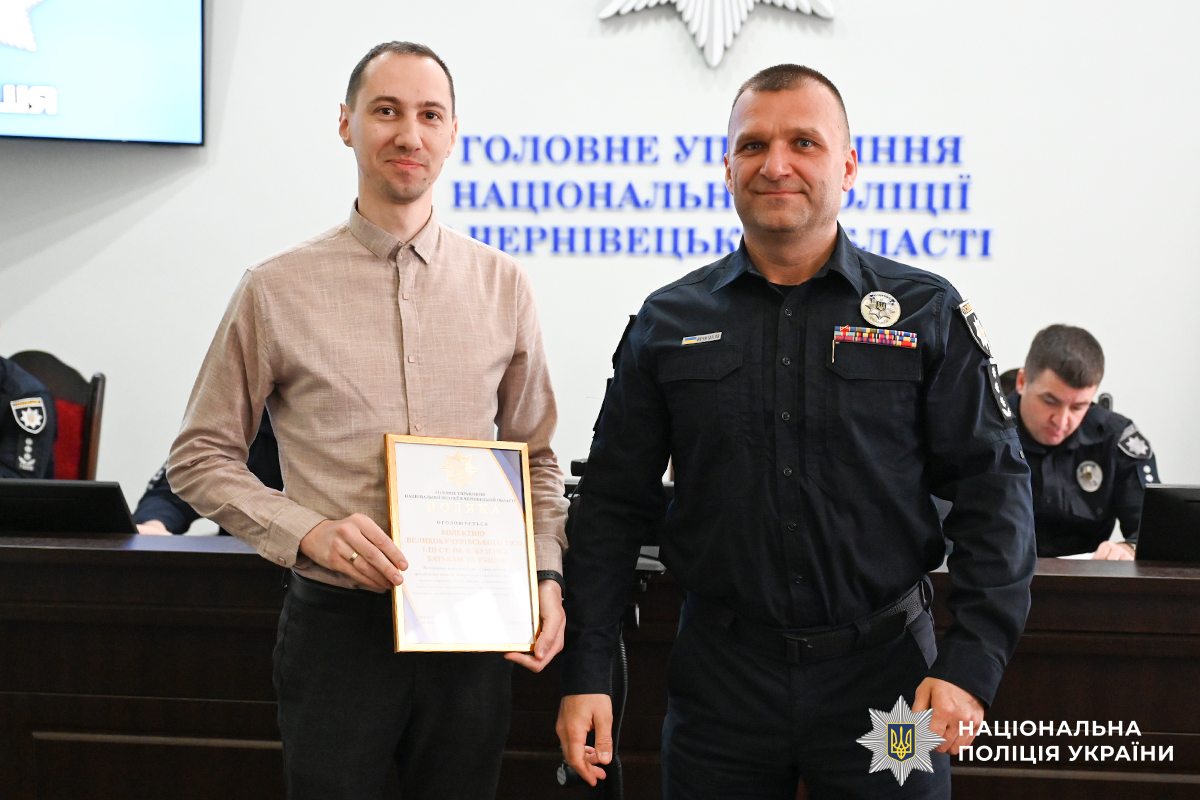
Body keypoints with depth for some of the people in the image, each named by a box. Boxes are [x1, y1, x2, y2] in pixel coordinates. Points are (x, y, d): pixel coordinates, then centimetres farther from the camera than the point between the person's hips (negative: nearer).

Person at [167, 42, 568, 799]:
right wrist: (308, 531, -14)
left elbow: (536, 457, 13)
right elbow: (200, 458, 2)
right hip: (338, 622, -2)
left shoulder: (502, 284, 5)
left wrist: (546, 574, -2)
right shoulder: (278, 290, -3)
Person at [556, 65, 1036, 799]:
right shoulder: (669, 324, 5)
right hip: (719, 675, 1)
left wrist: (972, 664, -11)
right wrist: (585, 674, 0)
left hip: (883, 668, -1)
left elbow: (993, 490, -1)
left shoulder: (927, 314, 1)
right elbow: (614, 508, 6)